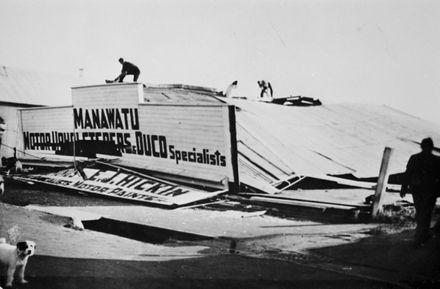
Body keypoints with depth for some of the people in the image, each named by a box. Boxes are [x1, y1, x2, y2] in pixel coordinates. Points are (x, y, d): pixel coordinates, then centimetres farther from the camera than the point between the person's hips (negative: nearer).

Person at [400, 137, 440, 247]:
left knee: (419, 213, 19)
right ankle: (418, 240, -2)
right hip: (430, 191, -3)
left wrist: (404, 188, 6)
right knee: (425, 214, 3)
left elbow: (407, 174, -1)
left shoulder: (413, 158, -2)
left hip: (416, 190, 3)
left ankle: (424, 235, 34)